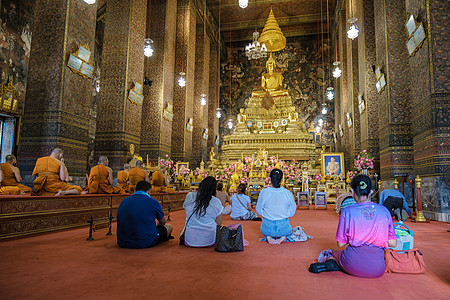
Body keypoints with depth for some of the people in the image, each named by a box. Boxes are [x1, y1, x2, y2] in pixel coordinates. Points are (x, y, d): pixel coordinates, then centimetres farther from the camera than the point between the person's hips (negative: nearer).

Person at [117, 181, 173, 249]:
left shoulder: (123, 201, 4)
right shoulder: (153, 202, -9)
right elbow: (163, 222, 11)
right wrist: (156, 225, 36)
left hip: (123, 243, 5)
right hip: (146, 243, -5)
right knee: (169, 227, 19)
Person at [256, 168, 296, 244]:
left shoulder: (264, 192, -14)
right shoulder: (287, 193, -13)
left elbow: (259, 211, -2)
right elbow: (292, 213, -1)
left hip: (267, 228, 0)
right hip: (283, 228, 0)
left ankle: (269, 236, 5)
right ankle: (283, 236, 3)